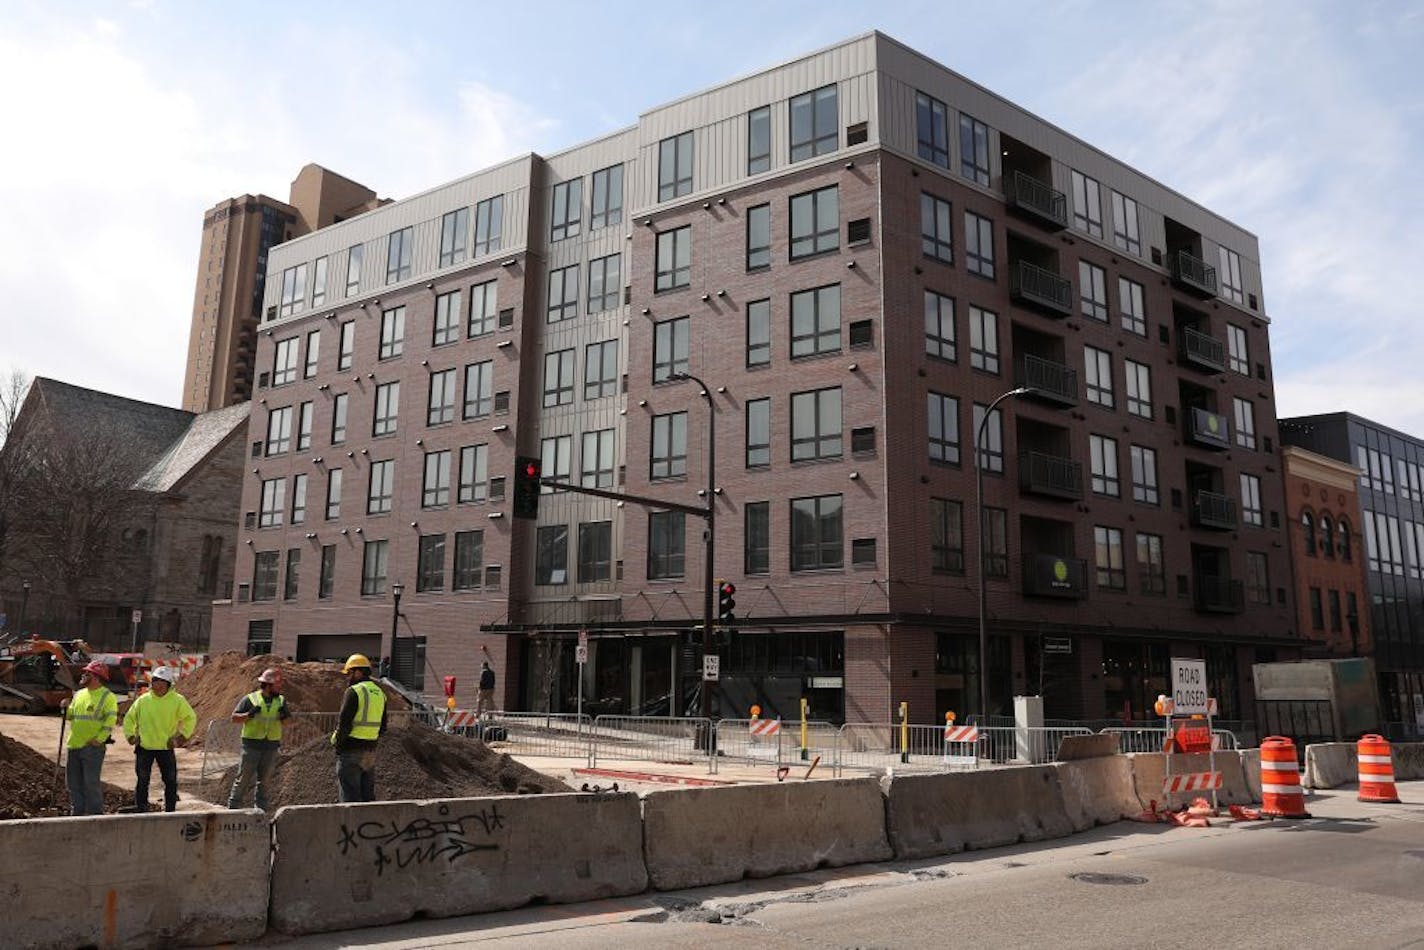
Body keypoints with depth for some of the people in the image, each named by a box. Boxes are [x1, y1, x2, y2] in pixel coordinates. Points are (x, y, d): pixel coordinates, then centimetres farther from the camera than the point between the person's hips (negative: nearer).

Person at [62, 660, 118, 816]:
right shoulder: (79, 694, 14)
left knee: (91, 782, -6)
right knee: (74, 782, 13)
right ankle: (77, 812, 24)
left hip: (92, 746, -8)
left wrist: (99, 739, -18)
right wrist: (67, 707, -1)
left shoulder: (107, 696, -8)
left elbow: (111, 720, -14)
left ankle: (96, 813, 2)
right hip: (74, 745, 8)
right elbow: (70, 716, 19)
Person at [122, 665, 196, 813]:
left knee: (171, 781, 3)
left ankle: (170, 811, 14)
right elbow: (129, 718, 15)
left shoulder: (177, 700, -2)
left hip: (166, 747, -1)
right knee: (142, 781, 5)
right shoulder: (143, 700, 3)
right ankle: (141, 810, 15)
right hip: (144, 747, 1)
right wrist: (130, 735, 5)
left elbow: (190, 718, 5)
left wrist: (182, 736, -2)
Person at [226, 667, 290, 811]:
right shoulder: (250, 699, -2)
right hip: (252, 744, -3)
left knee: (264, 780, 8)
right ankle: (233, 806, 8)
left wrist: (285, 714, -10)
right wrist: (249, 714, -20)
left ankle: (261, 809, 14)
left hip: (271, 747, 3)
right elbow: (234, 717, -3)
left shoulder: (281, 700, 9)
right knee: (244, 778, 0)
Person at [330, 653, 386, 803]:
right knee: (367, 795, 12)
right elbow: (382, 727, 16)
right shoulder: (380, 693, 12)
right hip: (371, 751, 7)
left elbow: (344, 723, -16)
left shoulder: (354, 691, -12)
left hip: (350, 751, -7)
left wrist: (336, 741, -3)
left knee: (348, 796, -2)